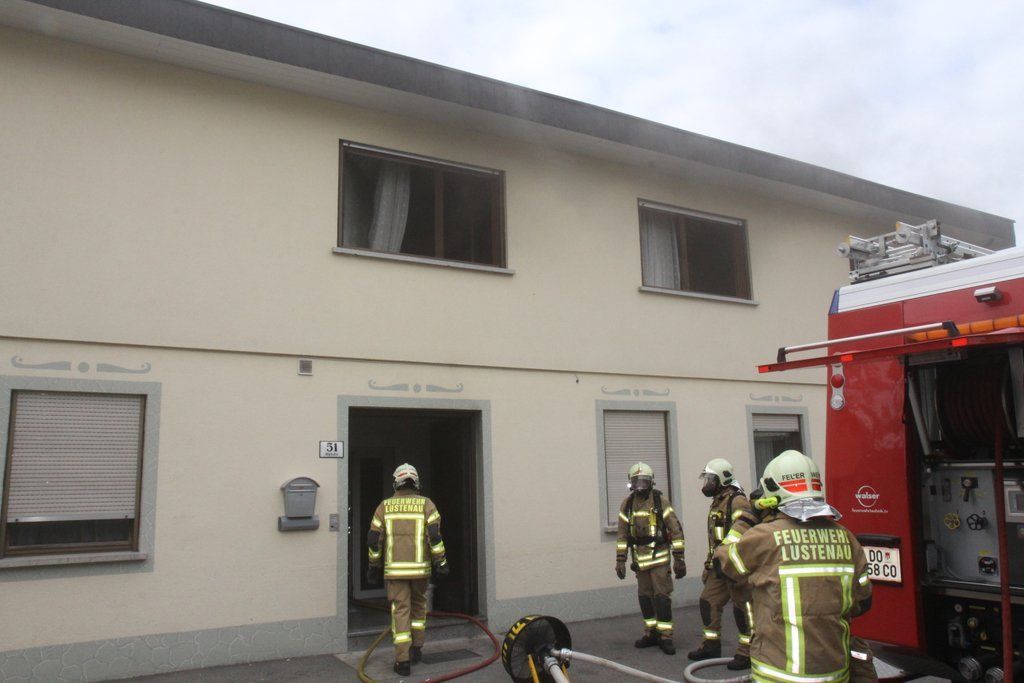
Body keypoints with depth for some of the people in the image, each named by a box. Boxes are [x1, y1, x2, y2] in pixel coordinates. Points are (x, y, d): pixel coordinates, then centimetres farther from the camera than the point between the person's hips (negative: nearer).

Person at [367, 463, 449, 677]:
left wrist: (374, 566, 13)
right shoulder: (426, 504, 0)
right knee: (419, 605, 21)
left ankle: (403, 660, -2)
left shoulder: (384, 506, 3)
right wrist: (441, 563, -5)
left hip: (395, 568, 0)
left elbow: (374, 539, 3)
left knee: (400, 610, 2)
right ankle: (416, 649, 25)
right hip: (420, 567, 0)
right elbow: (434, 535, -9)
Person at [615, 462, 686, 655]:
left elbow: (676, 530, -6)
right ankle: (651, 633, 21)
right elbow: (622, 535, 9)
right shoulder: (627, 504, 4)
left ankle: (665, 636, 2)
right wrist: (620, 561, 6)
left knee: (662, 596, -6)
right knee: (645, 597, 9)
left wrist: (679, 559, -8)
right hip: (640, 557, 4)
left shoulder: (660, 501, -8)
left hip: (659, 556, -4)